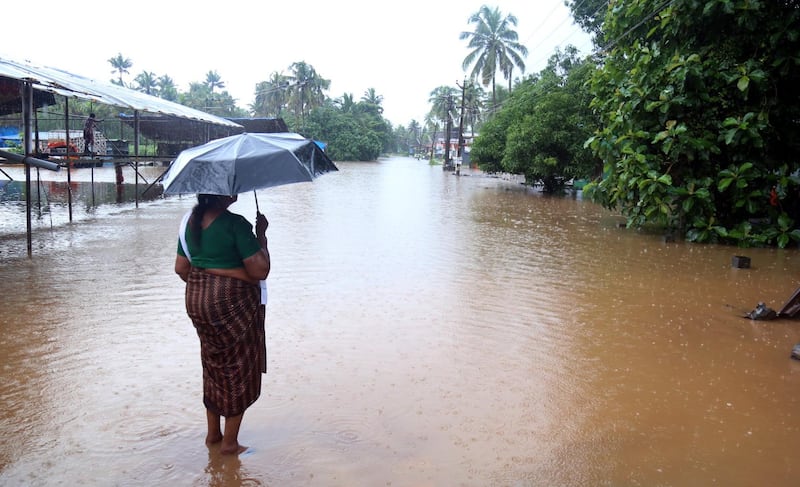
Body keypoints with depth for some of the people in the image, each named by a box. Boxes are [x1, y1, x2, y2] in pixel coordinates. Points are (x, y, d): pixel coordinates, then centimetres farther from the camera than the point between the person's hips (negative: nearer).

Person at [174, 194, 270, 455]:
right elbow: (260, 270, -19)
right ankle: (229, 442, 18)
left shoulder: (190, 220, 4)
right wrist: (261, 234, -8)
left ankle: (213, 434, 34)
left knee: (213, 366, 21)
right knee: (239, 370, 9)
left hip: (196, 302, 8)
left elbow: (181, 268, 11)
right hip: (233, 303, -7)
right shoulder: (235, 224, -19)